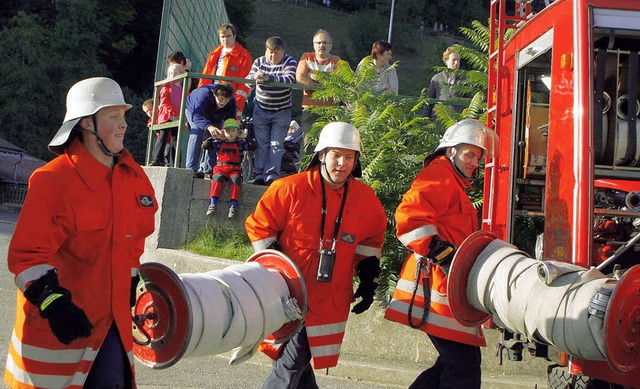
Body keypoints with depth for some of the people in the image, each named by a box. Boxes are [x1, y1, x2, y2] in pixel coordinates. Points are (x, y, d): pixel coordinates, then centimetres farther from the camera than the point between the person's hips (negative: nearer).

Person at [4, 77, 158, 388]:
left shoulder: (134, 178, 5)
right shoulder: (53, 180, -16)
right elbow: (27, 254, -17)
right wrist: (53, 301, -26)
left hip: (111, 316, 6)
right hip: (54, 322, -5)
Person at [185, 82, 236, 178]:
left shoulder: (231, 103, -29)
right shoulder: (204, 94, -45)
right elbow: (197, 116, -54)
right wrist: (209, 126, -72)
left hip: (214, 118, 5)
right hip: (193, 109, -5)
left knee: (214, 136, -15)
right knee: (198, 131, -28)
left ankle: (208, 169, -7)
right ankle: (191, 169, -30)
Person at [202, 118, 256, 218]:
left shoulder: (240, 143, 13)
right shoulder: (220, 142, 15)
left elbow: (253, 146, 0)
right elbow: (204, 146, 9)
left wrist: (245, 137, -8)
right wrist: (213, 137, -6)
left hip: (235, 169, 0)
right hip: (220, 168, 1)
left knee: (235, 179, -32)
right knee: (217, 178, -31)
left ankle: (234, 205, -40)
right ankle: (213, 204, -40)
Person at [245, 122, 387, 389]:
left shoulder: (366, 200, 0)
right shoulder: (291, 189, -10)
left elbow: (371, 241, 16)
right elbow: (258, 226, -1)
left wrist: (368, 280, 9)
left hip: (329, 299, 2)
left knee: (295, 358, 2)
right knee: (295, 357, 2)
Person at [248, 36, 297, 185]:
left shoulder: (290, 62, -8)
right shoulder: (259, 61, 2)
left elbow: (290, 80, -26)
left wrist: (269, 77, -40)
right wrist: (255, 76, -32)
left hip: (281, 112, -2)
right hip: (261, 110, 2)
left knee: (276, 144, -6)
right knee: (261, 144, 3)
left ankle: (272, 175, -6)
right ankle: (260, 175, 5)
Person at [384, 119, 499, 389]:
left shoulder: (455, 186, 28)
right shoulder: (439, 175, -6)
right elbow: (410, 217, -22)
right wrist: (443, 254, -26)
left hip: (448, 289, 11)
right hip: (437, 284, -11)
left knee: (455, 362, 16)